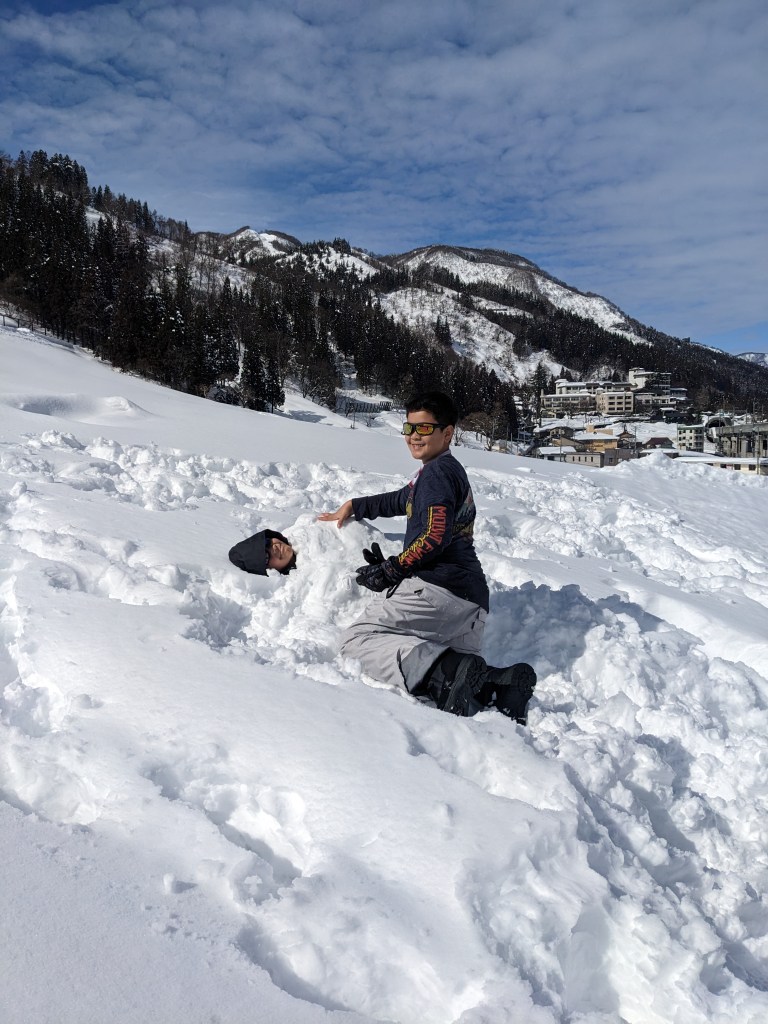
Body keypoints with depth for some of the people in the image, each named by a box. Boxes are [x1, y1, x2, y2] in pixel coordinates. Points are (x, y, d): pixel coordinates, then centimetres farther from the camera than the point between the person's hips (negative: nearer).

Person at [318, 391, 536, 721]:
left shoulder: (437, 471, -3)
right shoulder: (451, 471, 28)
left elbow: (433, 538, -15)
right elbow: (400, 500, 43)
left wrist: (387, 572, -6)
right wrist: (353, 506, 44)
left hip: (437, 587, -10)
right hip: (472, 601, 10)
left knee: (357, 640, -10)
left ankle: (444, 671, -29)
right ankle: (497, 684, -18)